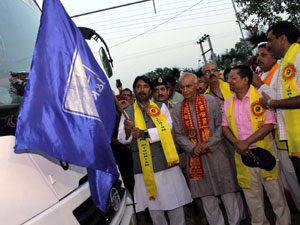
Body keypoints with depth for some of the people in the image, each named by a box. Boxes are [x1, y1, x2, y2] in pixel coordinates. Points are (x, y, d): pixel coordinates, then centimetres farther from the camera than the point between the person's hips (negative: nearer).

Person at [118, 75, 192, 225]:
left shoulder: (161, 107, 8)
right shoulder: (128, 112, 9)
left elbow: (166, 129, -8)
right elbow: (122, 139, 1)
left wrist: (144, 133, -17)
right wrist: (127, 130, -20)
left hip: (165, 163, 0)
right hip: (144, 168, 0)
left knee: (175, 207, 8)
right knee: (154, 210, 10)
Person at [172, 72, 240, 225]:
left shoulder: (210, 101, -4)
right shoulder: (177, 108, 2)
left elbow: (220, 126, -3)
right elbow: (178, 135, 3)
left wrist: (208, 144, -12)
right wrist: (193, 148, -11)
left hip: (216, 153, -2)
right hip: (195, 156, 2)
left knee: (227, 192, 6)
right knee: (206, 196, 9)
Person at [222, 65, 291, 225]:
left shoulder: (261, 96, -6)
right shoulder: (228, 103, 9)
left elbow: (269, 124, -12)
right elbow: (225, 126, 10)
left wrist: (247, 142, -18)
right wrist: (237, 143, -8)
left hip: (264, 151, -4)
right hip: (242, 155, 4)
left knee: (275, 192, 6)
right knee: (252, 196, 12)